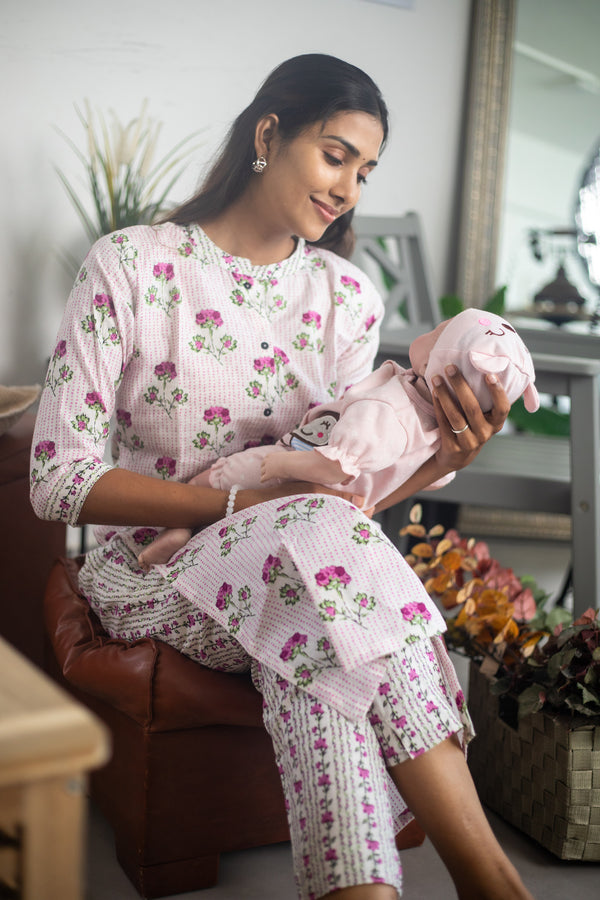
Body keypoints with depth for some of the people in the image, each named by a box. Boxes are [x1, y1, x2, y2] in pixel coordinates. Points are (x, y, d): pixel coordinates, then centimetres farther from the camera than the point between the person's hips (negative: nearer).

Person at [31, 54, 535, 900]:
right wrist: (244, 500, -24)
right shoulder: (130, 266, -8)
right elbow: (59, 479, -13)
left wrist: (440, 460, -18)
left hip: (290, 568, 4)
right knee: (321, 532, -35)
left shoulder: (348, 297, 6)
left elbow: (346, 481, 4)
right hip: (151, 570, -3)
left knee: (316, 626, -35)